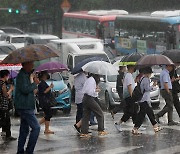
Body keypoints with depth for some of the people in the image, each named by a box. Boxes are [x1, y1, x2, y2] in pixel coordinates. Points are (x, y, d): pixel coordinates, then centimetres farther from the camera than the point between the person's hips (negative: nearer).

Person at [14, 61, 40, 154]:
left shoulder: (27, 74, 17)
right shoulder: (22, 75, -15)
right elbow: (25, 89, -26)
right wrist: (34, 84, -13)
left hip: (25, 107, 10)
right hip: (24, 107, -10)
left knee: (24, 129, 14)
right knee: (36, 127, -12)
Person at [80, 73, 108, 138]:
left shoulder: (88, 79, 13)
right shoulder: (92, 80, -16)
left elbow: (83, 90, 17)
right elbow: (89, 91, -22)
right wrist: (96, 90, -6)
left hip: (85, 99, 9)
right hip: (90, 99, -9)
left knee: (86, 116, 8)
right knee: (100, 114, 5)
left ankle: (83, 132, 4)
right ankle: (101, 130, 9)